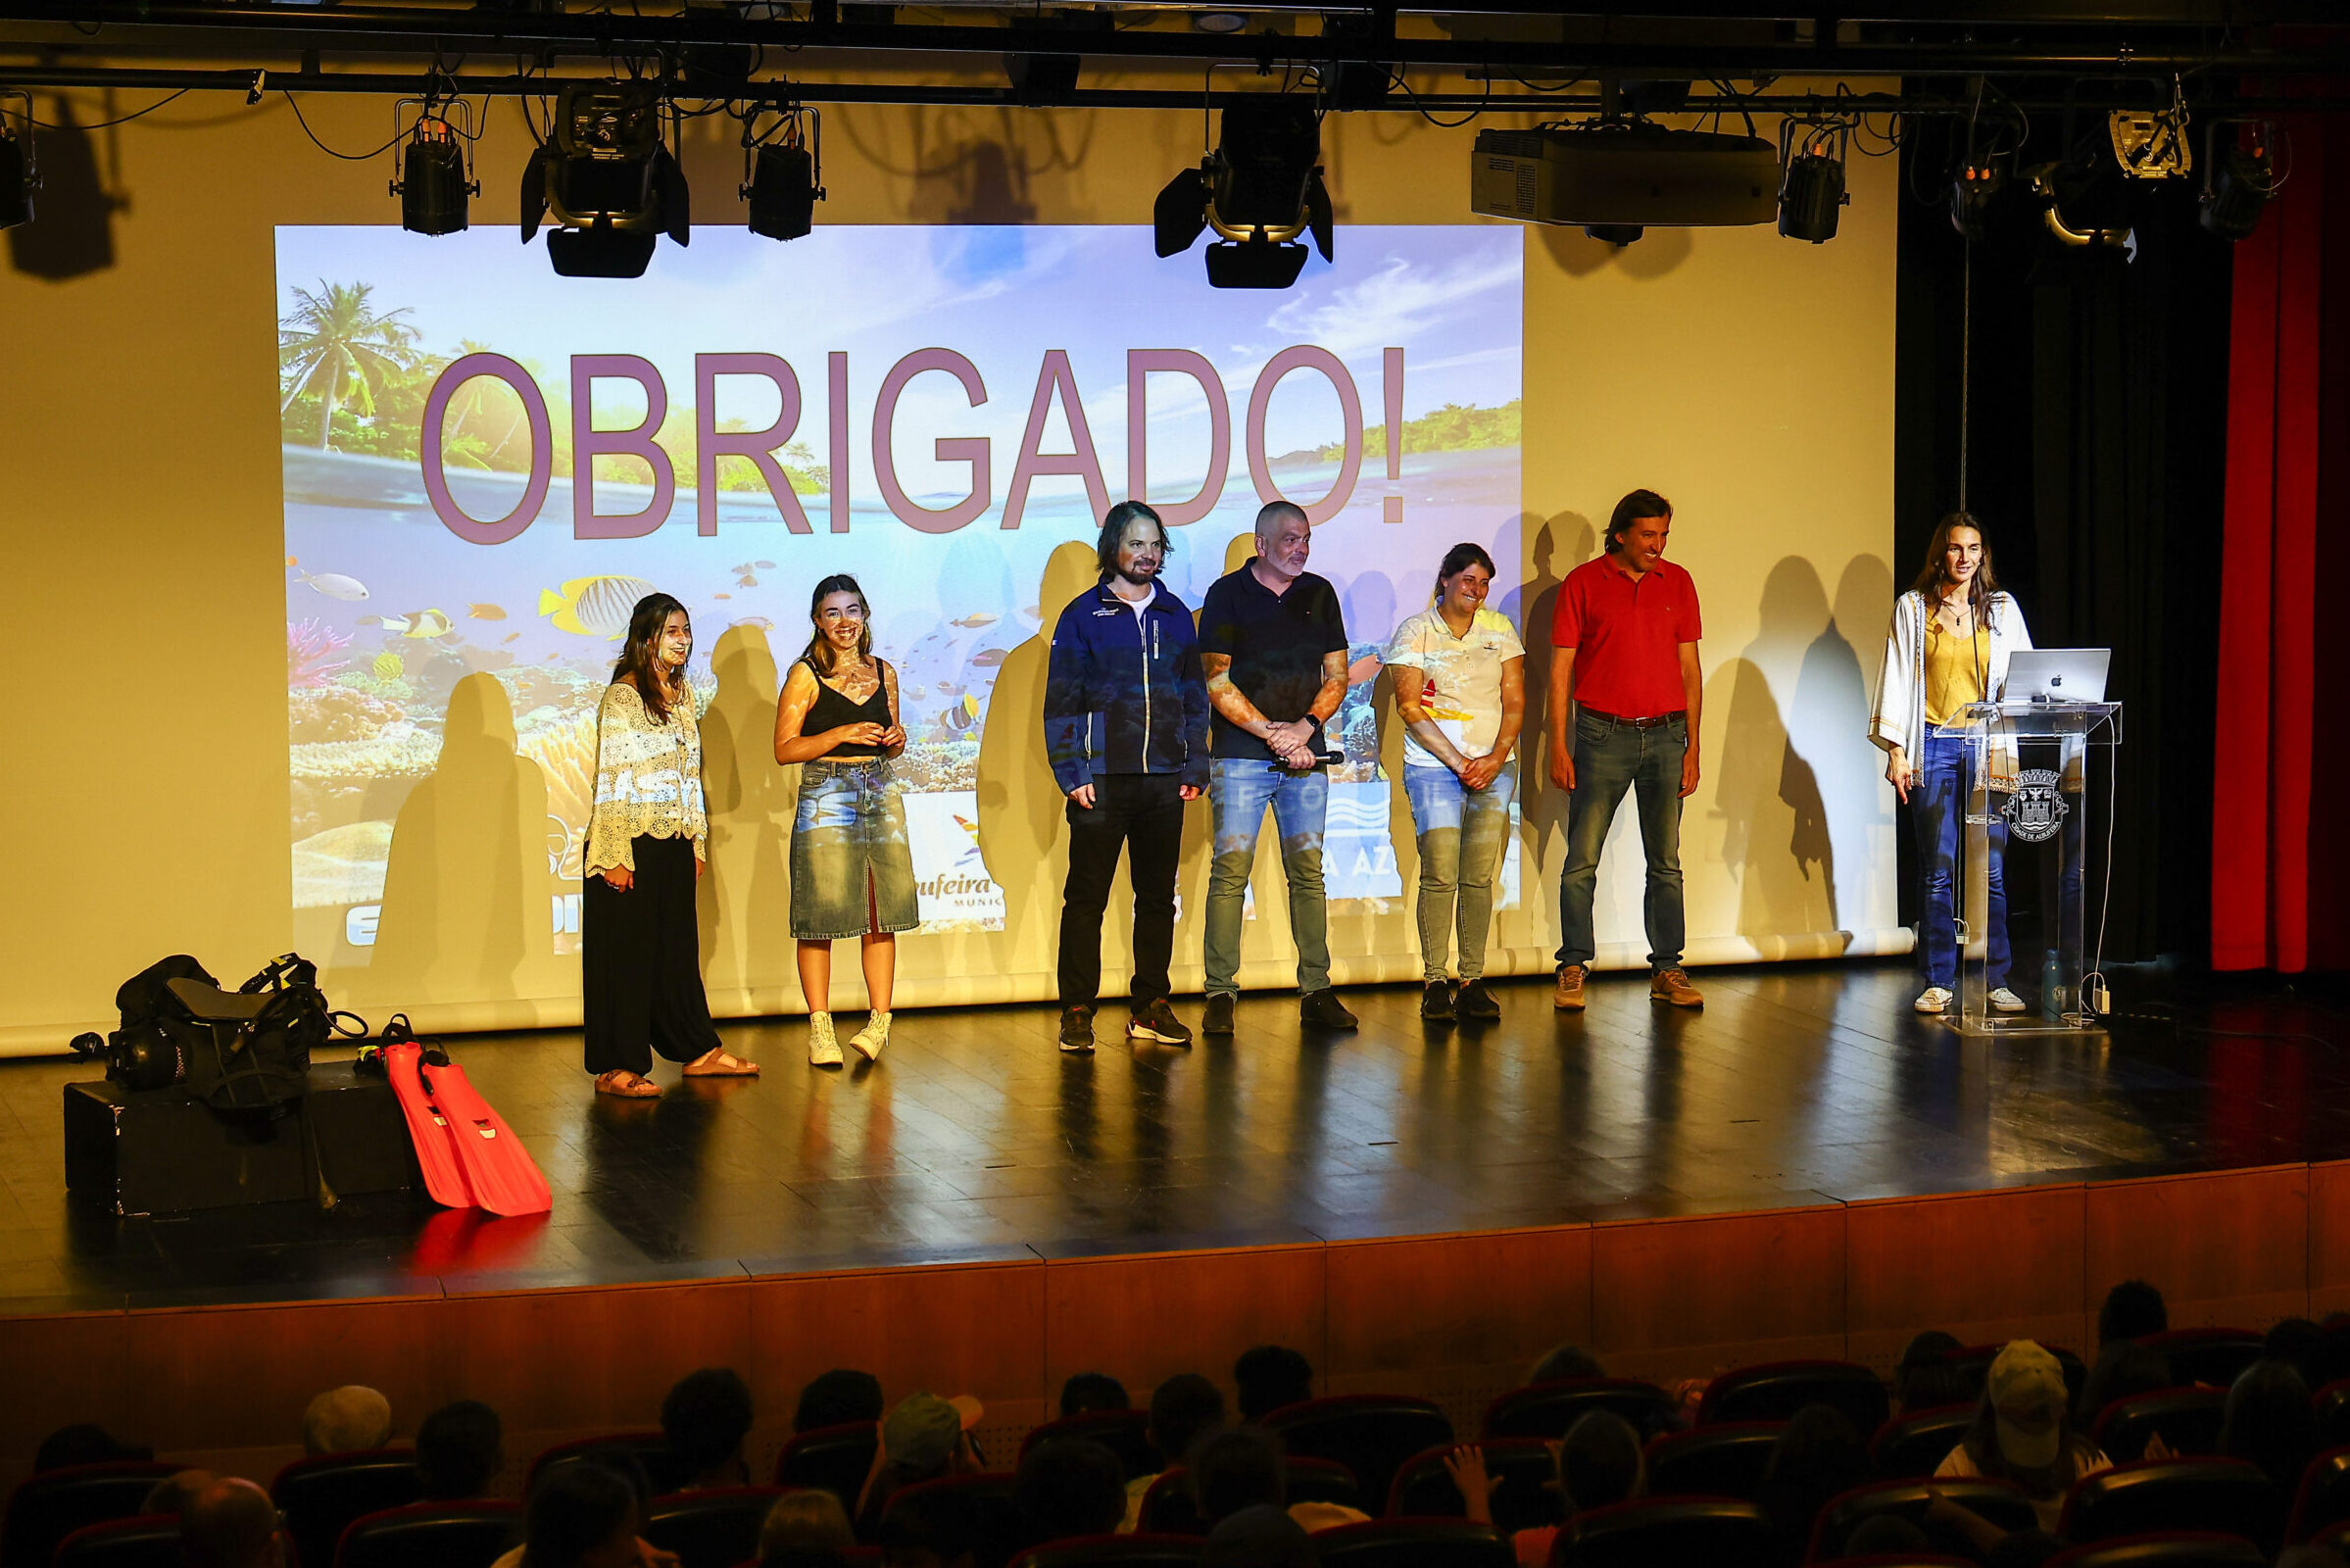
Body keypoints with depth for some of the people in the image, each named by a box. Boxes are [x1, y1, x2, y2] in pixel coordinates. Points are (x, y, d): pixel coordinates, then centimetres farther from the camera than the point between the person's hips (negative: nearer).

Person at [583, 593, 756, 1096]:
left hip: (674, 845, 7)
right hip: (632, 845, -7)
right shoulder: (622, 697, -11)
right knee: (626, 951, -3)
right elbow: (610, 780, -14)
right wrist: (615, 856, -17)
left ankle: (698, 1052, 22)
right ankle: (616, 1068, 1)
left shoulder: (681, 692, 12)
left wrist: (698, 840, 15)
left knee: (679, 948, 14)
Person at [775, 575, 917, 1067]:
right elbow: (784, 748, -6)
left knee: (882, 915, 2)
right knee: (820, 916, -5)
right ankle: (820, 1031, 0)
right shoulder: (806, 675, -1)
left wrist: (897, 738, 2)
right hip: (825, 798, -4)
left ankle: (879, 1022, 9)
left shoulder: (883, 673, 13)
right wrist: (841, 735, -15)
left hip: (880, 793, 4)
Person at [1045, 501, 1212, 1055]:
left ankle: (1150, 1008, 16)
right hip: (1101, 780, -4)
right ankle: (1077, 1013, 2)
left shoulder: (1175, 616, 12)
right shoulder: (1083, 616, 0)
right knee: (1086, 898, -2)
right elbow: (1061, 700, -2)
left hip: (1164, 781, 4)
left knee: (1157, 896, 8)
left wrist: (1194, 765, 7)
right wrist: (1071, 773, -9)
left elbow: (1194, 696, 16)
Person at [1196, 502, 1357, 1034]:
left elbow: (1338, 675, 10)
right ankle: (1220, 995, -5)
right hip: (1241, 755, -3)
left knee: (1308, 871, 3)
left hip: (1305, 755, 4)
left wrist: (1304, 727, -6)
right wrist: (1273, 734, -10)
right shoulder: (1228, 595, 0)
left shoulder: (1319, 594, 12)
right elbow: (1217, 684, -4)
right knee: (1230, 871, -7)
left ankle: (1316, 991, 6)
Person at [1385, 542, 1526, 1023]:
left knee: (1479, 877, -1)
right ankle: (1434, 983, -5)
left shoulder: (1499, 629, 12)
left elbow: (1514, 701, 9)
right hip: (1433, 766, -3)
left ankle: (1473, 982, 2)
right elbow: (1409, 706, -5)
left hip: (1493, 767, 3)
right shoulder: (1415, 632, 2)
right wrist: (1457, 762, -11)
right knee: (1440, 875, -10)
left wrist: (1494, 760, -7)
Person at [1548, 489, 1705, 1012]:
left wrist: (1692, 747, 5)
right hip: (1603, 734, -3)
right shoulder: (1583, 583, 0)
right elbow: (1560, 669, 0)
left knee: (1666, 862, 5)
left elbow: (1689, 667, 10)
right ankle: (1573, 969, 3)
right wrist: (1559, 747, -6)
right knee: (1582, 860, -4)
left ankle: (1667, 970, 11)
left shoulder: (1677, 583, 8)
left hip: (1665, 735, 3)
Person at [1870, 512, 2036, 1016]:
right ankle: (1938, 982, 3)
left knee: (1991, 869, -2)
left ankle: (1995, 980, 4)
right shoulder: (1913, 608, 7)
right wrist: (1896, 751, -3)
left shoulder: (2002, 608, 11)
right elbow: (1898, 679, 6)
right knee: (1936, 870, -2)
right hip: (1933, 747, -1)